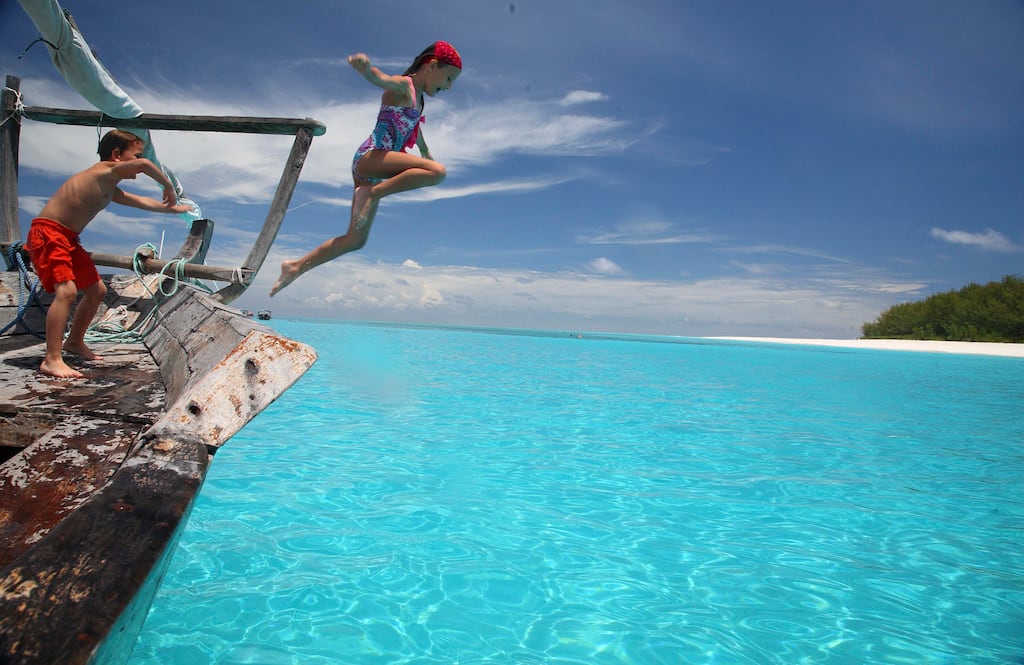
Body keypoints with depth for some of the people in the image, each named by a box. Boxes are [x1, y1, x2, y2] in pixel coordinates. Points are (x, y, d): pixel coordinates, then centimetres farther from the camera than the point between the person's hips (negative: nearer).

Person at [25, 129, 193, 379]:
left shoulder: (111, 190, 14)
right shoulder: (105, 171, -14)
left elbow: (140, 201, 32)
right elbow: (144, 165, -30)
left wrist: (171, 208, 39)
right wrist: (169, 187, -16)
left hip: (68, 240, 10)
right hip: (48, 234, -10)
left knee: (97, 291, 17)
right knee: (66, 291, -25)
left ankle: (74, 342, 36)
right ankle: (52, 360, -25)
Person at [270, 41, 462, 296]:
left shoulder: (418, 97, 24)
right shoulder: (402, 86, -3)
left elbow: (415, 128, 46)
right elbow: (379, 78, -27)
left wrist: (425, 150, 64)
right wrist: (366, 66, -52)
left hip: (376, 172, 9)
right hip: (370, 156, -9)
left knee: (355, 240, 9)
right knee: (437, 172, -28)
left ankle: (296, 267, 15)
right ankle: (371, 194, -23)